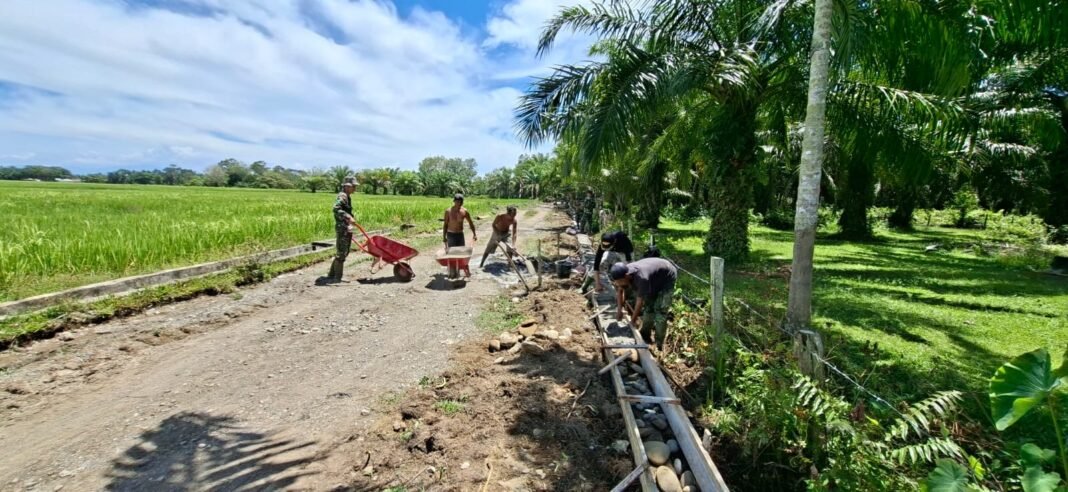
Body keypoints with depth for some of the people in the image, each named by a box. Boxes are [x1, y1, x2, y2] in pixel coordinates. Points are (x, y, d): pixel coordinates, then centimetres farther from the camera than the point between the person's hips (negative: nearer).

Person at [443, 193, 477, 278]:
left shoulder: (464, 211, -5)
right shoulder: (448, 211, -9)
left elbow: (471, 223, 4)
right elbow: (446, 224, -2)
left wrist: (474, 234, 2)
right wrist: (444, 236, -3)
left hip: (460, 234, 1)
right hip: (450, 235, -1)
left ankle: (466, 271, 6)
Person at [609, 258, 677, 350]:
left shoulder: (641, 278, -44)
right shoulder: (623, 274, -21)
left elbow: (640, 300, -32)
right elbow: (619, 291, -2)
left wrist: (634, 319, -21)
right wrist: (619, 309, -3)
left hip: (667, 278, -7)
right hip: (655, 280, 7)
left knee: (660, 310, -11)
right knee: (648, 306, 5)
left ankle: (659, 344, -3)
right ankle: (645, 336, 19)